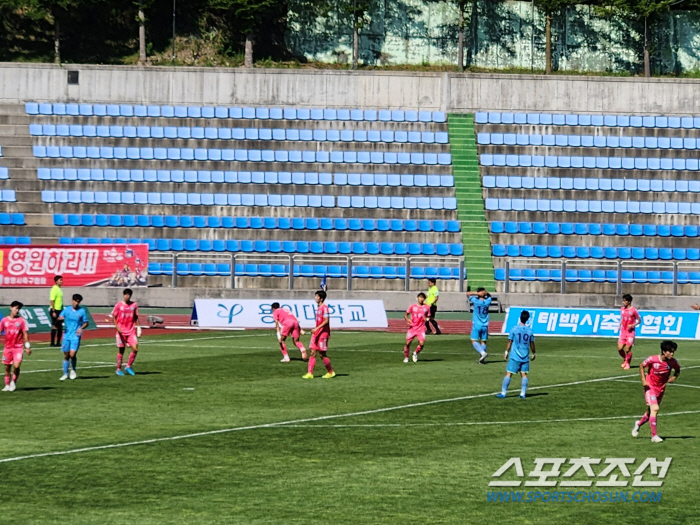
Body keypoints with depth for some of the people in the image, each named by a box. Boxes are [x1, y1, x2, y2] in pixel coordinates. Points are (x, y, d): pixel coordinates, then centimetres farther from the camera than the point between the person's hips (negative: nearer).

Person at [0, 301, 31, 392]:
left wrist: (27, 347, -3)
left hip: (18, 347, -2)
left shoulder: (21, 320, -2)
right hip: (8, 347, 2)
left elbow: (25, 334, 0)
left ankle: (14, 382, 10)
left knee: (16, 366, -13)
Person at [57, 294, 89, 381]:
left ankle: (73, 370, 10)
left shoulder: (82, 311, 1)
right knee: (66, 355, 6)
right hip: (67, 335, 3)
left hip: (76, 336, -3)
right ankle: (65, 374, 17)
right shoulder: (66, 310, 7)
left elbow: (86, 323, 7)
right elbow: (59, 318, 4)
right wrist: (60, 318, -20)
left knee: (72, 354, -15)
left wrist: (81, 328, -13)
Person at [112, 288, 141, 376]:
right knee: (121, 350, 2)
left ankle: (129, 366, 7)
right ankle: (118, 369, 14)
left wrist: (138, 328, 6)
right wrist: (117, 327, -13)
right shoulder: (118, 305, -2)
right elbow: (114, 317, 0)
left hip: (131, 331, 2)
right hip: (121, 332, -2)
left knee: (135, 349, -9)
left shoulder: (134, 305, 5)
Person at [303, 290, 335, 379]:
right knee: (313, 353, 1)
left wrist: (316, 329, -24)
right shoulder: (318, 308, 14)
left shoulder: (324, 307, -14)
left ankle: (331, 372, 14)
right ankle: (310, 373, -1)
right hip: (316, 333, 9)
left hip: (323, 333, -9)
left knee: (322, 354, -1)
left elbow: (326, 321, -20)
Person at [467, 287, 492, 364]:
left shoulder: (476, 301, -10)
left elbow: (468, 293, 0)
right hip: (485, 326, 4)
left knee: (474, 341, 0)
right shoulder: (488, 301, 1)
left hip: (476, 325, -4)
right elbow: (489, 295, 23)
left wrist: (477, 293, -8)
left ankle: (483, 352, -22)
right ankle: (482, 359, 3)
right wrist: (486, 293, 2)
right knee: (483, 342, 9)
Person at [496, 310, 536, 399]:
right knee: (524, 374, 6)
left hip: (515, 356, -3)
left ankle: (503, 393, -1)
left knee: (508, 374, 0)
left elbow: (510, 342, -3)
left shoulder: (514, 329, -6)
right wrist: (534, 353, 22)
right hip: (525, 357, 3)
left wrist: (506, 352, 8)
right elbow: (532, 344, 9)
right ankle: (523, 394, 0)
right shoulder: (529, 330, 2)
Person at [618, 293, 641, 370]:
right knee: (620, 348, -2)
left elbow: (639, 320, -2)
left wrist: (633, 325, -17)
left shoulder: (633, 310, -9)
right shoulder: (622, 309, 8)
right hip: (623, 331, 5)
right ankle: (625, 360, 24)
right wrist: (620, 325, 7)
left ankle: (628, 363, 13)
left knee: (628, 349, -6)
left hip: (630, 332, -5)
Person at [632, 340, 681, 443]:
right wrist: (643, 380, -10)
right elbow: (642, 366, -2)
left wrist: (674, 377, -10)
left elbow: (678, 370, 11)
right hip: (650, 387, -5)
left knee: (651, 411, 14)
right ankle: (654, 435, -14)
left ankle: (638, 424, 43)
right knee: (654, 409, -19)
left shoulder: (672, 362, -10)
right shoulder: (652, 359, -19)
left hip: (661, 389, 5)